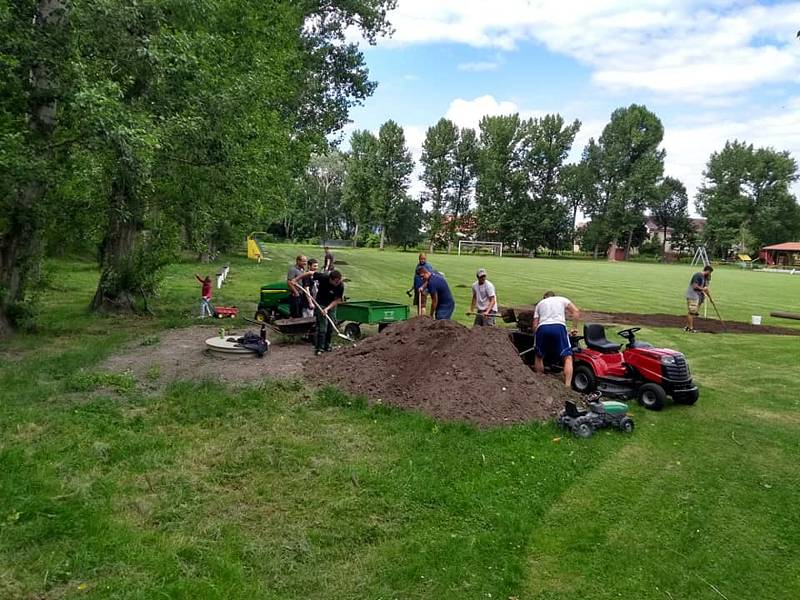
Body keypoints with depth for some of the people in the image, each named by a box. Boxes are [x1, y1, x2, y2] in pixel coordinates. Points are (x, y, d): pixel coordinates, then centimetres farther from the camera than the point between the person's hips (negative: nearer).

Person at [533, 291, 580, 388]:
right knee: (567, 357, 2)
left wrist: (535, 336, 31)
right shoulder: (562, 299, 28)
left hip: (542, 328, 2)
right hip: (559, 327, -2)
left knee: (539, 356, 21)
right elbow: (576, 312, 12)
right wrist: (574, 328, 17)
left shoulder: (540, 303, 31)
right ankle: (567, 386, -10)